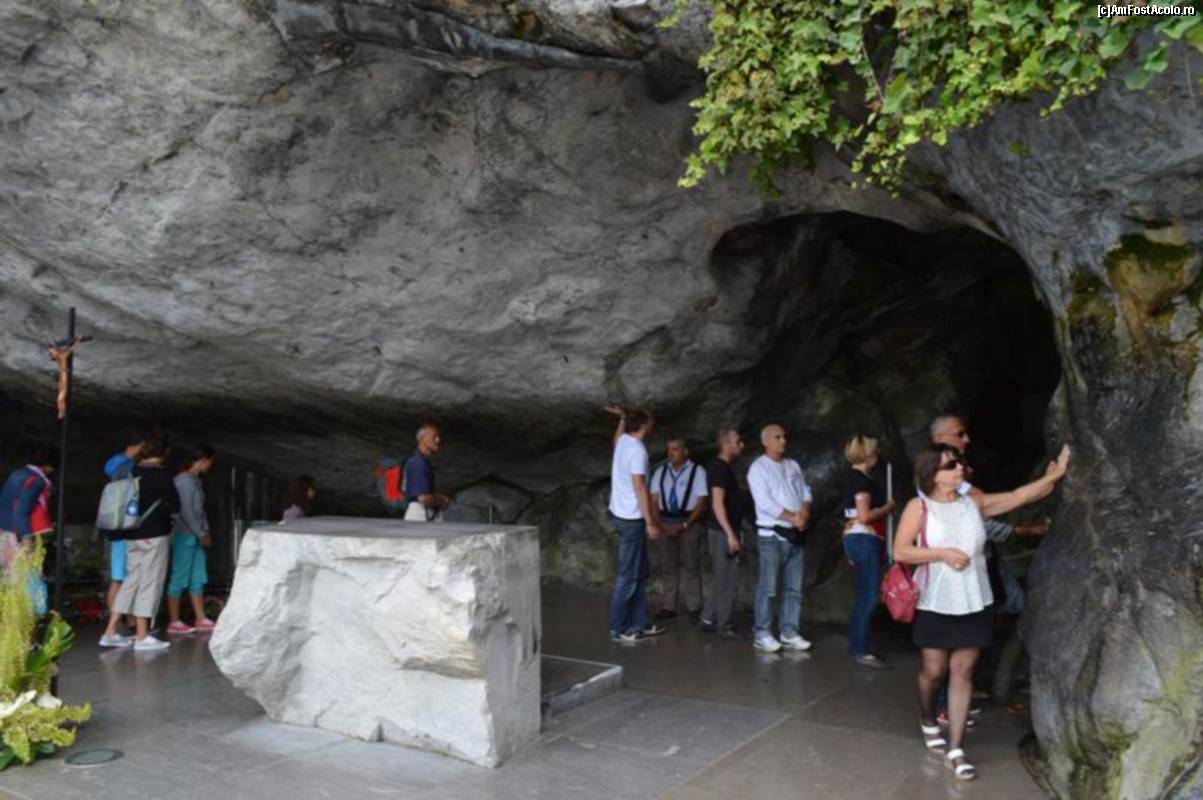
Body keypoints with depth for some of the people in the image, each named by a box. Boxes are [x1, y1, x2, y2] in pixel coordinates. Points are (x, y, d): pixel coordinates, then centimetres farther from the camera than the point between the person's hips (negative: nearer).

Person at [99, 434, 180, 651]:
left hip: (132, 535, 6)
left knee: (131, 580, 14)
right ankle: (142, 637, 4)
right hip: (155, 535, -6)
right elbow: (175, 505, -10)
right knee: (150, 582, 0)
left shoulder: (133, 472, 4)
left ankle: (110, 632, 15)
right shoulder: (162, 475, -12)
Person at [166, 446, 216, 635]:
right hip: (184, 536, -9)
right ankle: (174, 622, 2)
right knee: (180, 578, -4)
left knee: (198, 578, 10)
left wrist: (206, 532, 8)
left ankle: (201, 619, 14)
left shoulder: (196, 481, 15)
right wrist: (201, 534, -15)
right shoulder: (184, 480, -13)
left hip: (196, 536, 9)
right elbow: (186, 511, -18)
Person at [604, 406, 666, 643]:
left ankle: (639, 624, 19)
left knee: (640, 573, 14)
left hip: (621, 514, 10)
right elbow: (639, 487, -21)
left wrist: (624, 416, 21)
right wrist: (650, 522, -19)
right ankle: (618, 629, 2)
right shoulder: (637, 449, -18)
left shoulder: (622, 440, 8)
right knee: (628, 576, -3)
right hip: (631, 518, -10)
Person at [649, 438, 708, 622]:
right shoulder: (660, 472, 6)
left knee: (691, 566, 0)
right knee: (668, 566, 7)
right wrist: (661, 524, -8)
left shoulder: (697, 471, -4)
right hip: (666, 522, 3)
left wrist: (684, 525, -13)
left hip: (689, 522, -3)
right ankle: (668, 607, 12)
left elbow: (702, 503, -7)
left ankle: (695, 608, 8)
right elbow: (654, 501, 5)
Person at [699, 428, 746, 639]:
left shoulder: (725, 467, 14)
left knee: (720, 578, 16)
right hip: (722, 531, -10)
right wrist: (730, 534, -25)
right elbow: (717, 504, -23)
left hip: (724, 530, 10)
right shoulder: (720, 467, -16)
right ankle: (724, 626, 6)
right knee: (729, 580, -3)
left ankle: (708, 619, 23)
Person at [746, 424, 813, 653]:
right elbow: (764, 502, -15)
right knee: (768, 587, -5)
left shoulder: (793, 466, 15)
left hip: (797, 534, 6)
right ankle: (762, 634, 2)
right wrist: (792, 517, -15)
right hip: (772, 535, -6)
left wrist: (805, 511, -9)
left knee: (794, 587, 8)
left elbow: (806, 492, 12)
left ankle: (789, 632, 14)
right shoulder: (759, 467, -5)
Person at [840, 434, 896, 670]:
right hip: (864, 539, -10)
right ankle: (861, 651, -5)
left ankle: (856, 646, 19)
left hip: (856, 538, 10)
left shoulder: (851, 475, 14)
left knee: (864, 596, 13)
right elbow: (864, 515, -21)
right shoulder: (861, 479, -15)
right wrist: (888, 508, -7)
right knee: (870, 595, -8)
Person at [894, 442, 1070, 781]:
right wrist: (942, 553, -19)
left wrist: (1053, 477, -12)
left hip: (974, 603, 3)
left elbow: (1018, 496, -2)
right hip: (935, 604, -3)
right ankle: (928, 721, 38)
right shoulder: (919, 507, -7)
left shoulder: (974, 502, 4)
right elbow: (900, 551, -11)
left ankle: (955, 750, 9)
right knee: (934, 670, 8)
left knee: (963, 670, 4)